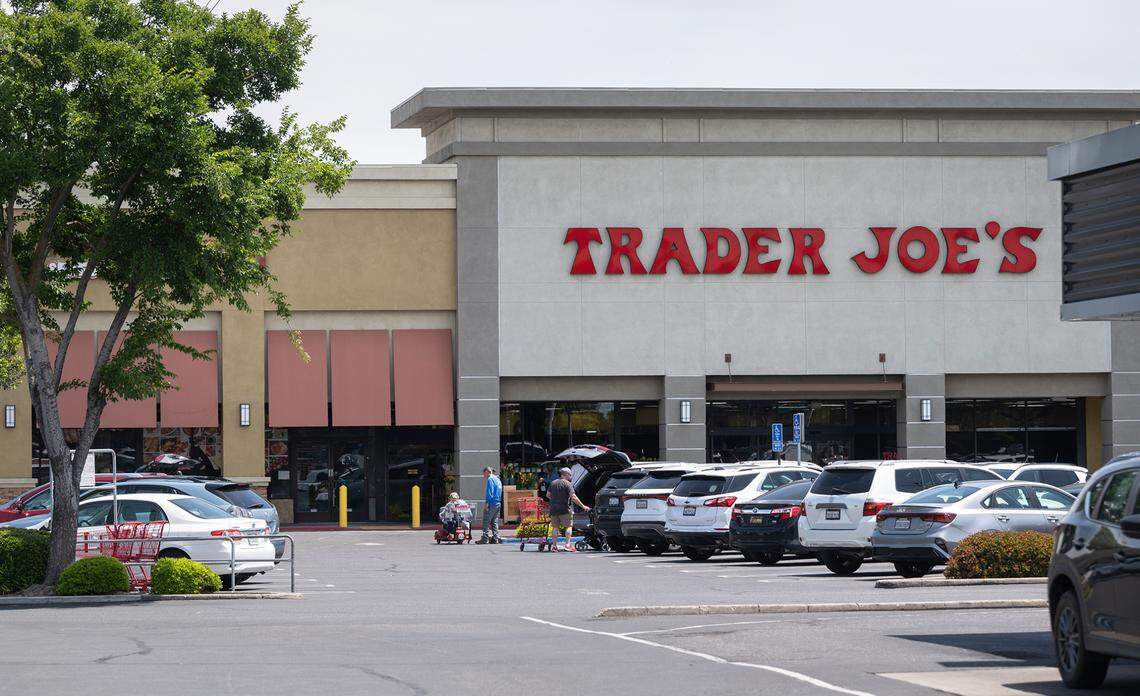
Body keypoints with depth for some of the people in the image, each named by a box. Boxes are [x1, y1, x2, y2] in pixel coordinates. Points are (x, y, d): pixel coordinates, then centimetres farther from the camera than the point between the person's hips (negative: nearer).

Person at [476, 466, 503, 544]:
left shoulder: (490, 479, -8)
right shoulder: (498, 479, 20)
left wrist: (487, 502, -18)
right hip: (498, 504, 9)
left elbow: (489, 491, -17)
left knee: (486, 522, -7)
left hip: (491, 503, -9)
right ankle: (495, 538, 10)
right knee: (494, 522, 12)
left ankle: (485, 539, -10)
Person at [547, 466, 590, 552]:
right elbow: (573, 497, -17)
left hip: (553, 509, 5)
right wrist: (583, 506, -13)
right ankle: (567, 545, -7)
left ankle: (554, 545, 9)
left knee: (555, 527, 12)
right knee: (569, 526, 3)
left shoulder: (553, 483, 10)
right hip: (564, 509, -5)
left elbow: (548, 495, 15)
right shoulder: (567, 484, -9)